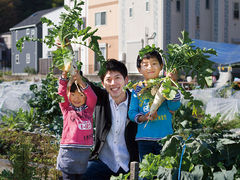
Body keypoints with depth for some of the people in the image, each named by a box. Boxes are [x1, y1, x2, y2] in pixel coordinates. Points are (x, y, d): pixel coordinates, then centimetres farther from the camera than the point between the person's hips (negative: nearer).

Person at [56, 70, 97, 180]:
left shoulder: (89, 109, 10)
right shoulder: (66, 109, 7)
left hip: (85, 152, 2)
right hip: (68, 152, -2)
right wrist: (64, 75, -14)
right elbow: (62, 94, -3)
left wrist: (79, 80, -14)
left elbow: (92, 97, -4)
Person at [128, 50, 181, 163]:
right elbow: (132, 113, 4)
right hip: (144, 138, 2)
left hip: (164, 137, -1)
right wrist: (144, 118, -16)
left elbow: (174, 107, -10)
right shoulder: (137, 89, 5)